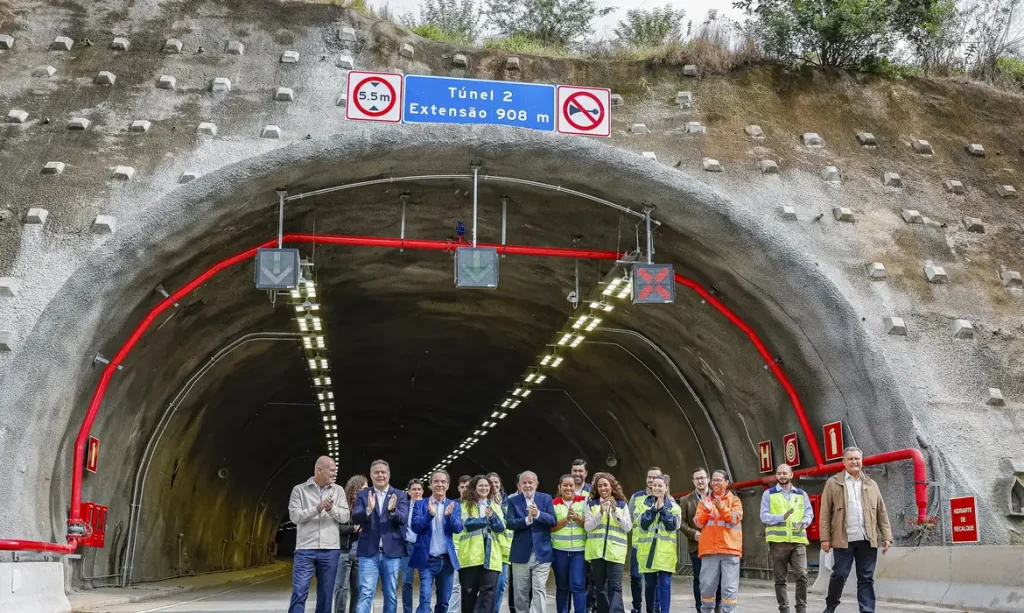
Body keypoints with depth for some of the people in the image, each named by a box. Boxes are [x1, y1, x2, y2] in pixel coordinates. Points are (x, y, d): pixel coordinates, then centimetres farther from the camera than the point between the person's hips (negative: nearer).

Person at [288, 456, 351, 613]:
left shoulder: (338, 490, 9)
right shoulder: (299, 490, 2)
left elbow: (345, 517, 2)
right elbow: (294, 516, -6)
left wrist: (332, 509, -17)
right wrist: (317, 509, -18)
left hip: (330, 550, 3)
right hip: (305, 550, -2)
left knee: (326, 595, 7)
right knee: (299, 592, -6)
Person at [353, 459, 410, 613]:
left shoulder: (400, 495, 5)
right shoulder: (362, 495, 6)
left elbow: (403, 519, -8)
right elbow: (355, 518, -8)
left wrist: (393, 510, -30)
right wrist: (368, 509, -29)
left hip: (392, 551, 1)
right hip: (369, 552, -1)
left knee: (391, 594, 8)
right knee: (365, 593, -8)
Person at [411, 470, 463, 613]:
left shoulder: (454, 506, 7)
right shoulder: (420, 504, 2)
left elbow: (458, 529, -6)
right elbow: (415, 526, -10)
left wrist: (449, 515, -25)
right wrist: (430, 514, -26)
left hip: (447, 560, 3)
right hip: (427, 560, -3)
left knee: (444, 601, 10)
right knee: (425, 599, -13)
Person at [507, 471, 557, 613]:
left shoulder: (546, 498, 4)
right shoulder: (513, 501, 4)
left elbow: (553, 521, -7)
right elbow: (510, 522, -8)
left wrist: (538, 514, -24)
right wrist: (527, 520, -24)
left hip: (542, 552, -1)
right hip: (521, 553, 1)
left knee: (539, 589, -4)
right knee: (520, 591, 10)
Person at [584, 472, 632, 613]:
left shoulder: (622, 504, 8)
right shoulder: (591, 504, 7)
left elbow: (628, 527, 1)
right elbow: (587, 527, -1)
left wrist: (614, 512, -12)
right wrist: (601, 512, -14)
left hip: (615, 551, -1)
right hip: (596, 551, 1)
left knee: (615, 586, -10)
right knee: (600, 587, 5)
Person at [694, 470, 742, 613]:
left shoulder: (734, 500, 8)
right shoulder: (704, 501, 14)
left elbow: (735, 519, -7)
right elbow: (698, 523, 5)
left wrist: (722, 508, -21)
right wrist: (706, 511, -12)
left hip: (729, 548, -2)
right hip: (709, 549, 2)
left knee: (729, 587, -5)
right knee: (707, 585, 2)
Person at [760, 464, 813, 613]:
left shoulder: (802, 494, 15)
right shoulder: (769, 494, 7)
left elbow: (809, 514, 10)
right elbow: (764, 516, -2)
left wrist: (803, 523, -13)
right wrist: (782, 517, -19)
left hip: (798, 540, 1)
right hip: (778, 541, -1)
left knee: (802, 575, -10)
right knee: (780, 578, 3)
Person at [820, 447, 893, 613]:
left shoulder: (871, 484, 14)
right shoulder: (833, 483, 4)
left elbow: (881, 513, 13)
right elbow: (825, 513, 0)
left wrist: (886, 536, 5)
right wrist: (825, 538, -6)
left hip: (867, 540, 3)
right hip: (843, 539, -2)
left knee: (866, 579, 4)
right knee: (839, 575, 2)